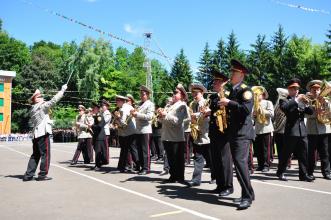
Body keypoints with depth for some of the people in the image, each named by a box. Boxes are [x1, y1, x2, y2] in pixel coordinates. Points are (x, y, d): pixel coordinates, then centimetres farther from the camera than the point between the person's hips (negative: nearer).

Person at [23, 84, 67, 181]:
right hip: (43, 133, -8)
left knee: (35, 155, 13)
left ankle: (28, 175, 13)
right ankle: (42, 174, 2)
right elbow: (53, 100, -13)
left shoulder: (32, 109, 17)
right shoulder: (42, 106, -7)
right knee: (45, 154, -1)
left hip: (35, 134, 8)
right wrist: (62, 90, -8)